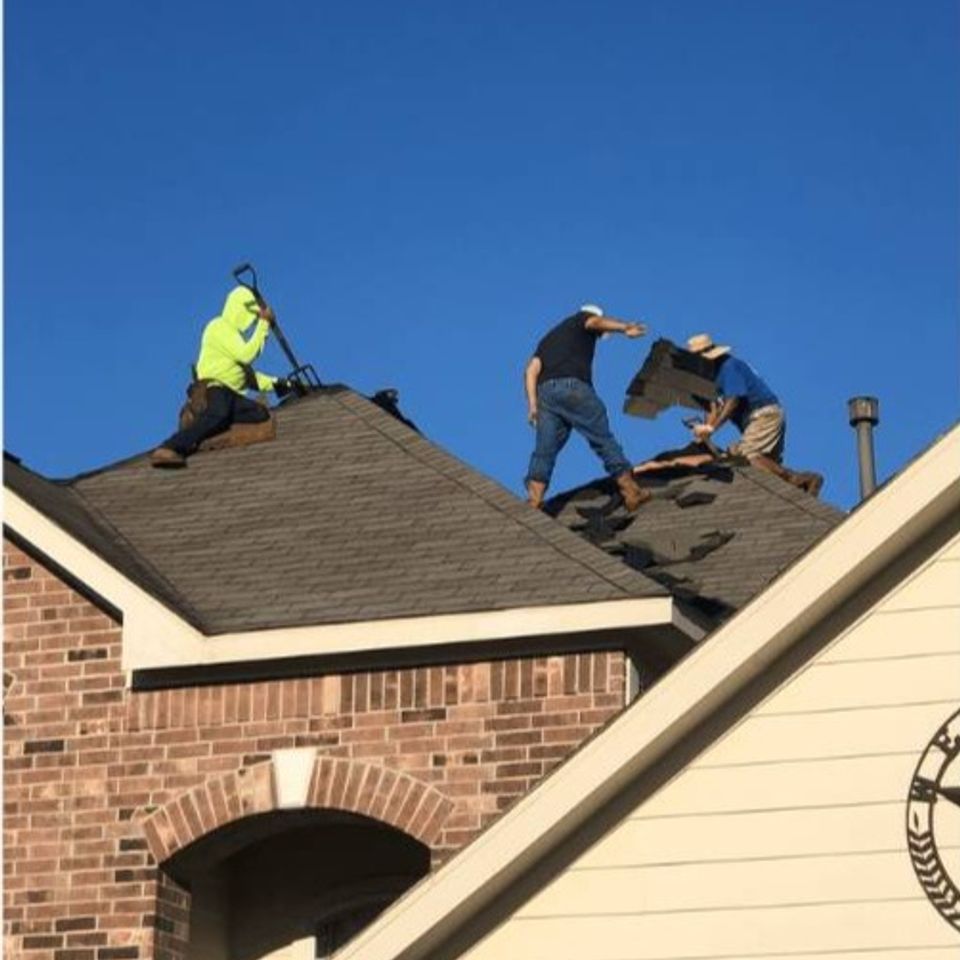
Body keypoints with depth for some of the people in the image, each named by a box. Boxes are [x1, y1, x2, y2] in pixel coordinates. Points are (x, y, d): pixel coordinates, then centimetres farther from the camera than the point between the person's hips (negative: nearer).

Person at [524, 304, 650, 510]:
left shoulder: (549, 338, 34)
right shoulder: (585, 318, 20)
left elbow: (531, 370, 20)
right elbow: (595, 322, -6)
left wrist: (533, 404, 12)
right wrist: (624, 328, -20)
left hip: (545, 392, 5)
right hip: (573, 388, -5)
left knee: (545, 450, 1)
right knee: (603, 440, -1)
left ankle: (533, 502, -12)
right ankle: (631, 492, 0)